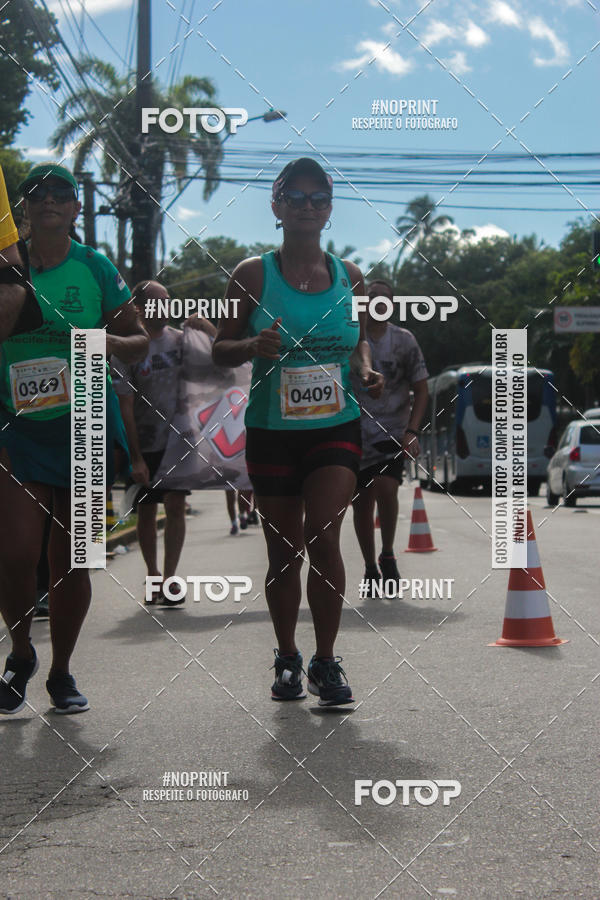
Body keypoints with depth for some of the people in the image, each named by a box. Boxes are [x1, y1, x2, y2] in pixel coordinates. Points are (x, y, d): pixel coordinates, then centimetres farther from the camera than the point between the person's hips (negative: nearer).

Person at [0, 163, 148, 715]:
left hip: (85, 426, 0)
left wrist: (107, 342, -16)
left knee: (72, 559, 5)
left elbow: (140, 342, 6)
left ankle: (61, 670, 22)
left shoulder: (95, 268, 3)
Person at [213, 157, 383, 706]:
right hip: (272, 430, 0)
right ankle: (287, 659, 26)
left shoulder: (349, 276, 6)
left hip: (336, 429, 1)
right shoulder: (254, 275, -1)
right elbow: (221, 350, 2)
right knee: (284, 551, 8)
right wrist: (254, 345, -19)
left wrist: (366, 369, 1)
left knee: (323, 538, -15)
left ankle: (325, 661, -3)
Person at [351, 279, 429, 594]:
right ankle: (370, 570, 21)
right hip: (355, 435, 2)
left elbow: (420, 390, 6)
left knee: (385, 488, -24)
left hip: (392, 433, -1)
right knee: (361, 506, 4)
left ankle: (387, 556, -4)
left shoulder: (403, 341, 5)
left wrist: (412, 431, -6)